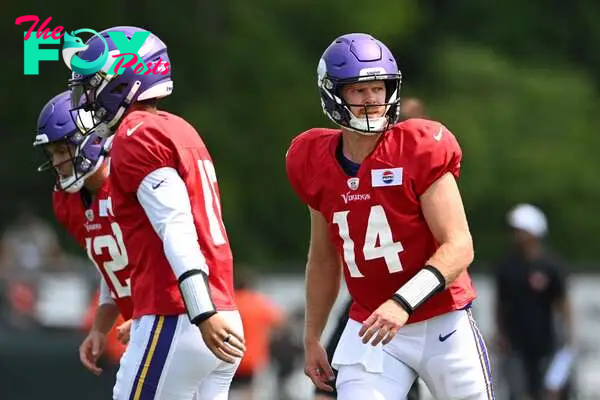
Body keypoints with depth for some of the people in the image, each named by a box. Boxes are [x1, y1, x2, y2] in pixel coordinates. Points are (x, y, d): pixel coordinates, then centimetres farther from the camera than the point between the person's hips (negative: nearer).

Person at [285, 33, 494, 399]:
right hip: (370, 330, 3)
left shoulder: (421, 150, -13)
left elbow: (459, 247, -16)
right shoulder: (317, 165, 1)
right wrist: (312, 339, 19)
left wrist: (404, 302, -29)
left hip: (443, 324, -3)